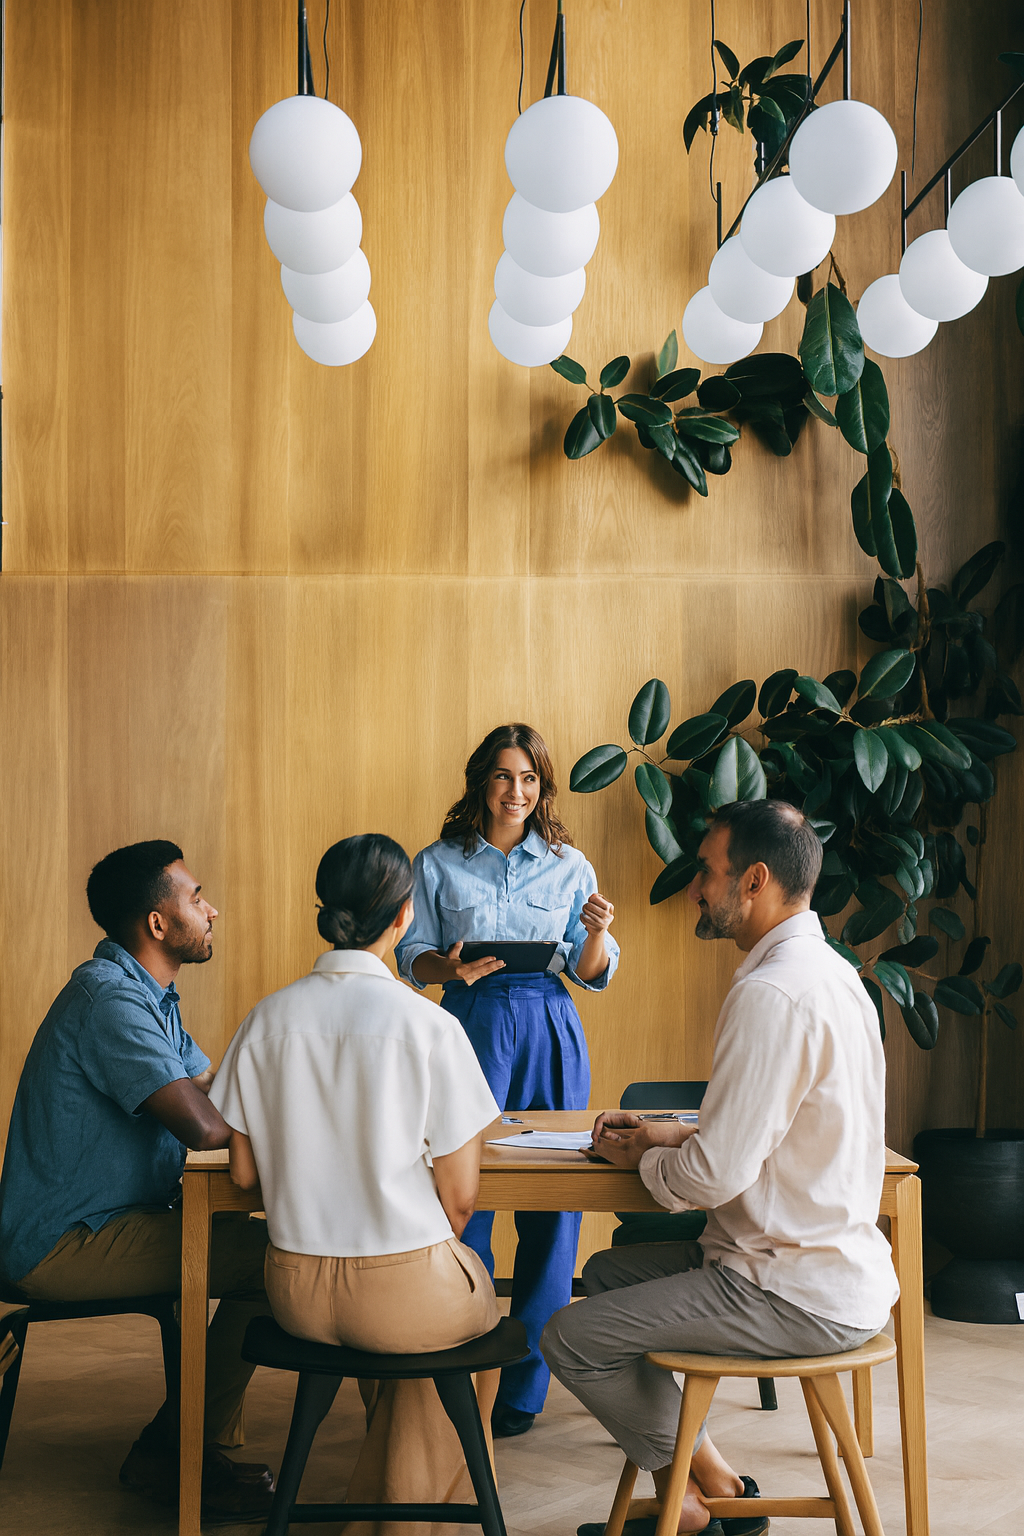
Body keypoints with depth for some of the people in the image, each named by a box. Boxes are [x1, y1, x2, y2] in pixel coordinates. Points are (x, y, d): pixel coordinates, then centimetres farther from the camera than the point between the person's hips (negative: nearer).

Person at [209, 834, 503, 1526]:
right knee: (476, 1297, 30)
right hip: (406, 1293, -4)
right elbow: (459, 1196, -11)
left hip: (295, 1292, 4)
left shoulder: (268, 1019, -3)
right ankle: (417, 1497, 40)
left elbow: (243, 1172, 4)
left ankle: (384, 1491, 45)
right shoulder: (429, 1026, -14)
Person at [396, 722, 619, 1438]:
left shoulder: (569, 865, 10)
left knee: (551, 1206, -1)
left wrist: (596, 934, -12)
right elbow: (414, 956, 8)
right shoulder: (439, 863, 8)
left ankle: (523, 1386, 9)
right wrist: (450, 967, -14)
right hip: (471, 1028, -1)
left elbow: (592, 974, 9)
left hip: (550, 1035, 1)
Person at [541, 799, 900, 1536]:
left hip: (801, 1296, -10)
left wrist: (642, 1160, -4)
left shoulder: (771, 994, -24)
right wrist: (669, 1135, 12)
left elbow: (718, 1173, -24)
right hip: (841, 1262, 10)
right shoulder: (831, 971, 9)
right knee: (607, 1273, 21)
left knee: (571, 1339, -5)